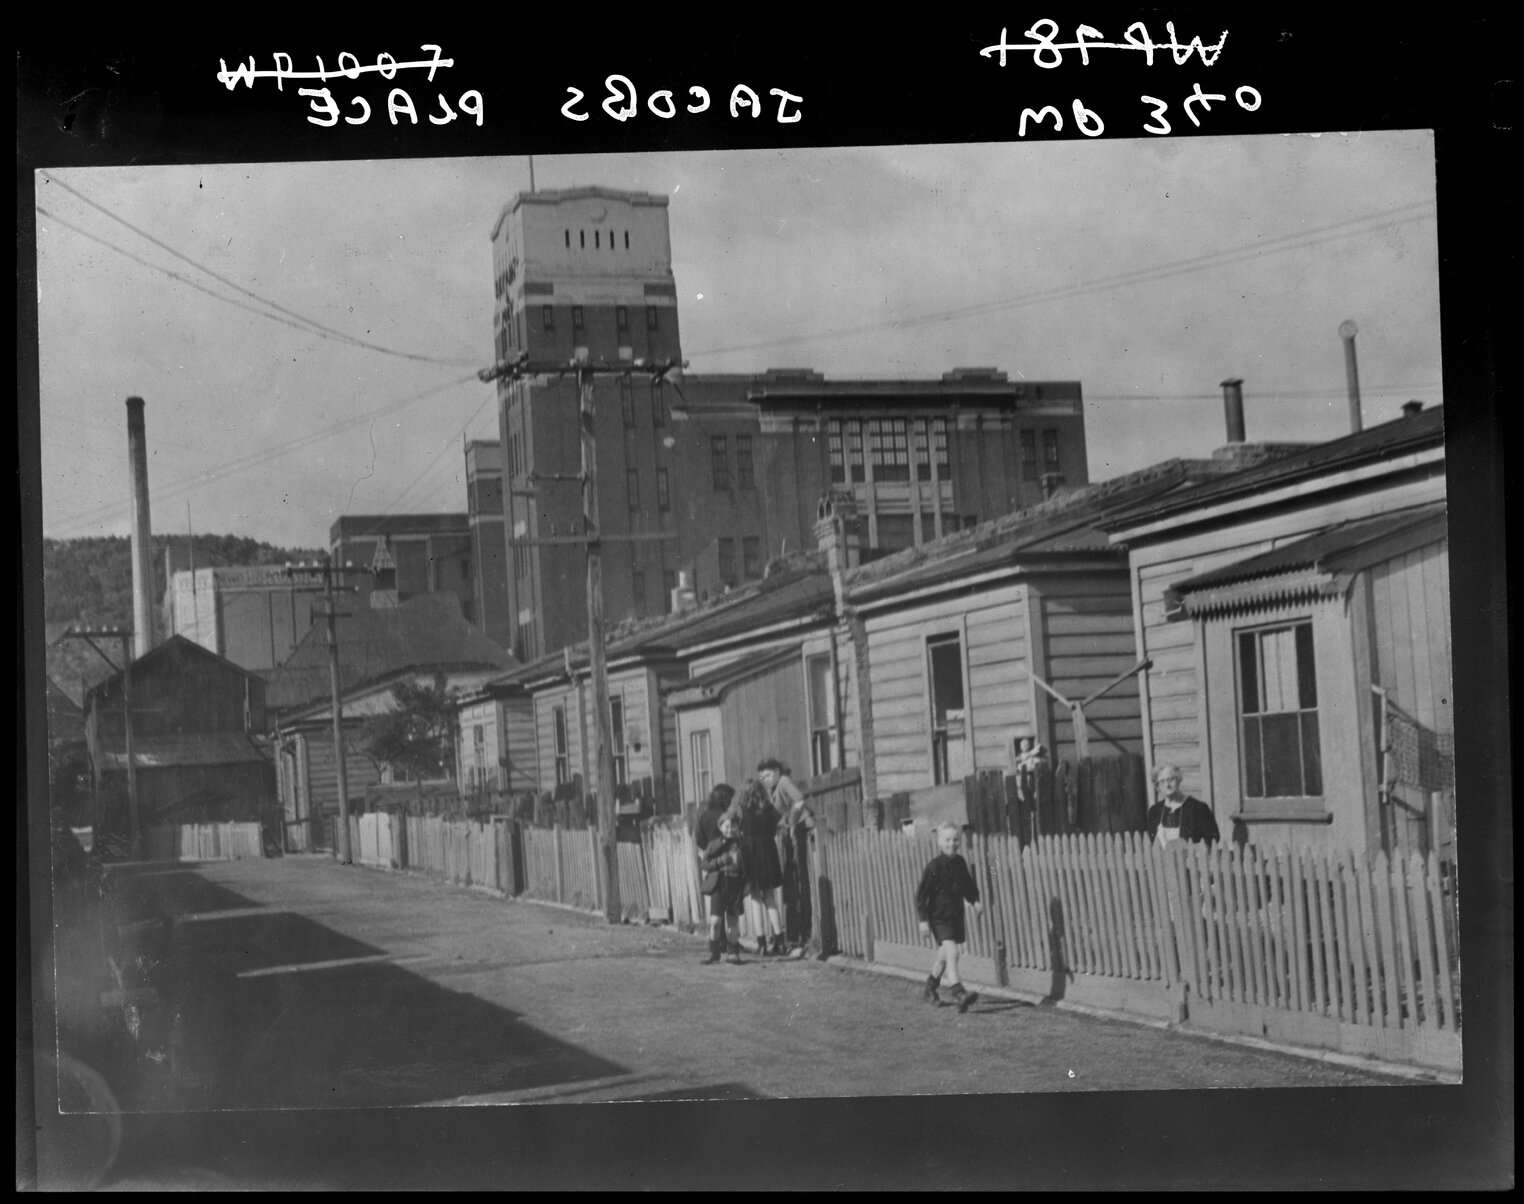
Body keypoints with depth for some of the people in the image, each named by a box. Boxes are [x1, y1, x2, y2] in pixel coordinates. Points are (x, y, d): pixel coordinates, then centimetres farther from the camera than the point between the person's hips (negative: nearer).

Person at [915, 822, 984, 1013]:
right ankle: (959, 994, -29)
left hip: (956, 915, 7)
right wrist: (923, 919, -15)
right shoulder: (934, 865, -13)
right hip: (939, 916, -7)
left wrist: (975, 900, 5)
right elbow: (921, 893, -11)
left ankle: (930, 990, 37)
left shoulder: (959, 862, 4)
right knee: (951, 952, -20)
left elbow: (967, 884, 21)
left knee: (943, 955, 18)